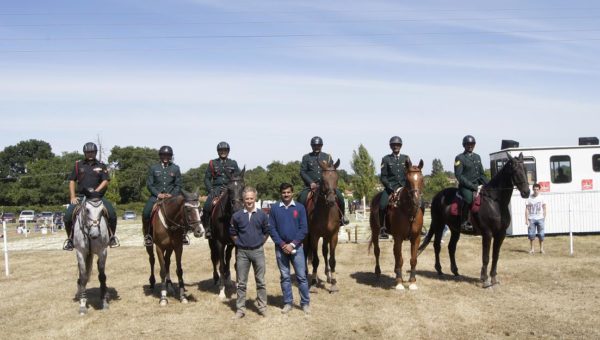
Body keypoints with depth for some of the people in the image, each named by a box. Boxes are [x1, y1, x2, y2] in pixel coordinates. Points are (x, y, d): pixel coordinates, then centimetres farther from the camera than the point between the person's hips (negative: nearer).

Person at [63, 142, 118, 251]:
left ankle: (112, 237, -1)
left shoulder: (101, 166, 10)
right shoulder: (78, 165, 11)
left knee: (112, 214, -21)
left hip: (97, 196, -1)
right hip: (80, 196, 1)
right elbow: (72, 181, 9)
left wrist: (96, 191, -14)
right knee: (68, 216, -17)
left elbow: (105, 181, 1)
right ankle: (70, 238, 7)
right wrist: (73, 197, -2)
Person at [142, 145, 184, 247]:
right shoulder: (153, 168, 6)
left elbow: (178, 185, 8)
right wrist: (158, 194, -12)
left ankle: (183, 234, -4)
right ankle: (147, 235, -3)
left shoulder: (175, 168, 9)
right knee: (146, 213, -24)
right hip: (156, 195, 0)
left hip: (172, 196, 1)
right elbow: (149, 184, 3)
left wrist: (172, 195, -10)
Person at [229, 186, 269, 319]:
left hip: (258, 251, 0)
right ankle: (240, 309, 16)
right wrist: (239, 243, 3)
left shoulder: (262, 215, -2)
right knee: (241, 283, 7)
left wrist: (260, 242, 2)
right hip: (242, 252, 0)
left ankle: (262, 307, 20)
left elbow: (266, 232, 9)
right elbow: (233, 233, 8)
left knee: (260, 281, 8)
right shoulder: (237, 216, -3)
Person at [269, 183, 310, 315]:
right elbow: (271, 229, -1)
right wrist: (282, 244, -11)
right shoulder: (274, 208, 1)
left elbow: (304, 229, -3)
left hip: (296, 247, -1)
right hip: (281, 247, 1)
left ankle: (305, 303, 11)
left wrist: (292, 244, -12)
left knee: (301, 276, 1)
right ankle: (287, 303, 18)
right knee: (284, 276, 8)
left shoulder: (300, 207, 0)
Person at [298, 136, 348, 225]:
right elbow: (302, 172, 2)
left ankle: (342, 216, 1)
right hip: (311, 185, -1)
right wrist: (311, 183, -12)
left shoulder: (327, 157, 15)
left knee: (339, 196, -20)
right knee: (301, 198, -29)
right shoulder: (306, 157, 10)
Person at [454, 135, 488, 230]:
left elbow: (482, 174, 22)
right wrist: (473, 186, -17)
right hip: (465, 186, -7)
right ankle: (464, 222, -24)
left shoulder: (477, 157, 19)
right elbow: (459, 176, -11)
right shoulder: (459, 158, -2)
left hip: (476, 185, 7)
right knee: (469, 197, -34)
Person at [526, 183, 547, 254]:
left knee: (541, 234, 1)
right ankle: (531, 249, 11)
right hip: (531, 219, -1)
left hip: (540, 218, 1)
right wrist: (526, 220, -6)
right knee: (531, 234, -1)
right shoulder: (529, 198, -1)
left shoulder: (541, 198, 2)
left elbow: (544, 208, 7)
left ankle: (541, 249, 12)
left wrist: (544, 218, 1)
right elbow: (527, 209, -1)